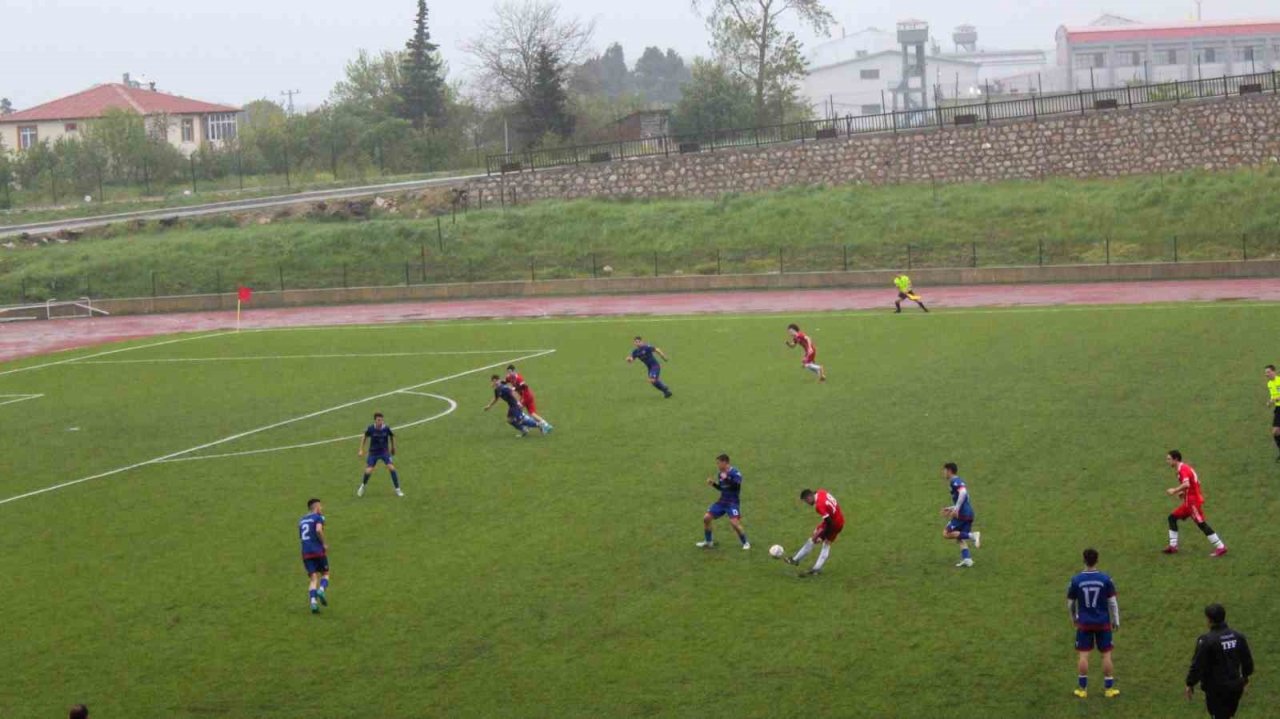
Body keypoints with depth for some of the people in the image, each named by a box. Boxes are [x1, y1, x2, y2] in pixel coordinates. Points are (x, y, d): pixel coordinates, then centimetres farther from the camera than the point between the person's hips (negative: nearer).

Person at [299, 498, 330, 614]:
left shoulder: (301, 520, 19)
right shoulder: (318, 517, -2)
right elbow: (319, 530, -21)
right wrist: (324, 543, -9)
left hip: (306, 552, 5)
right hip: (318, 551, -5)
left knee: (313, 578, 1)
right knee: (325, 574, 13)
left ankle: (313, 602, -19)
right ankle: (321, 590, -17)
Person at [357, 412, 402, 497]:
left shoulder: (386, 429, -15)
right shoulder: (370, 429, -16)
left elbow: (392, 436, 7)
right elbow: (364, 438, 3)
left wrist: (393, 448, 17)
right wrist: (361, 450, 2)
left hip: (385, 452, 0)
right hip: (373, 453, 0)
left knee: (391, 468, -17)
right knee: (368, 471, -8)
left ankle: (397, 490, -4)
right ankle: (362, 486, 26)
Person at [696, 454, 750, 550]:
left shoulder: (735, 472, -15)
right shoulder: (721, 474, 8)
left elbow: (736, 485, -27)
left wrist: (726, 478, -31)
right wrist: (713, 484, 4)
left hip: (732, 502, -8)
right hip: (722, 501, 8)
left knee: (734, 522, -24)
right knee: (706, 518, 2)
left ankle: (745, 543, -3)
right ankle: (708, 542, 18)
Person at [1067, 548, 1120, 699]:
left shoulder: (1076, 580, -9)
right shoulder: (1105, 579, -10)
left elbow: (1070, 603, 1)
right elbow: (1112, 602, -5)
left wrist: (1073, 617, 20)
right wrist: (1116, 620, 8)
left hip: (1084, 623, 0)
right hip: (1103, 623, 0)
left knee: (1083, 654, 7)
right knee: (1106, 654, 8)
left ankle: (1082, 688, 11)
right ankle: (1109, 688, 12)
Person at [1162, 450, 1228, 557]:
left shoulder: (1183, 469, -16)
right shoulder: (1185, 468, 15)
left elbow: (1186, 484, -32)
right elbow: (1194, 483, 22)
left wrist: (1175, 490, -21)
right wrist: (1184, 492, 15)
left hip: (1193, 502, -10)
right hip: (1189, 501, 10)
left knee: (1201, 524, -9)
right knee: (1172, 518, 10)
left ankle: (1220, 547, -6)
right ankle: (1173, 546, 8)